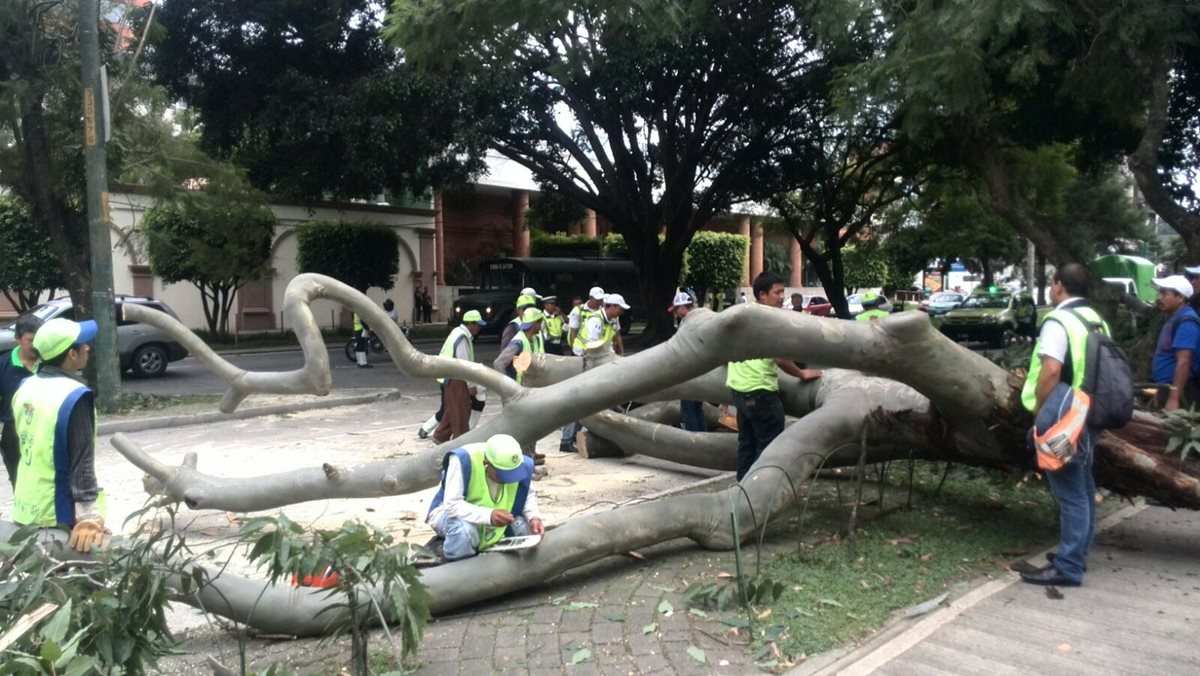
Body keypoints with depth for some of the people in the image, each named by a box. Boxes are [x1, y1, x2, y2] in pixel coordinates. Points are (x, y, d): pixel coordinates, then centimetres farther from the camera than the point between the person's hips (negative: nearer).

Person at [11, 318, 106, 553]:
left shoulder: (25, 388, 4)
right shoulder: (74, 396, -21)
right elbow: (82, 461, -26)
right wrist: (89, 515, -27)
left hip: (25, 510, 8)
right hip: (56, 516, -8)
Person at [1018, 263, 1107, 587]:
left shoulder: (1059, 321, -16)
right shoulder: (1095, 320, 13)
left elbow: (1051, 370, -24)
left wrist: (1039, 410, -12)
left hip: (1063, 419, -10)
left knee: (1070, 493, -6)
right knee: (1083, 490, 17)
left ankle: (1068, 568, -1)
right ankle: (1076, 556, 29)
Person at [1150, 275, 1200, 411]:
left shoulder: (1186, 322, -16)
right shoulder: (1174, 319, 15)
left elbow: (1183, 362, -23)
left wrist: (1174, 398, -27)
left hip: (1176, 391, -10)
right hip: (1167, 388, 10)